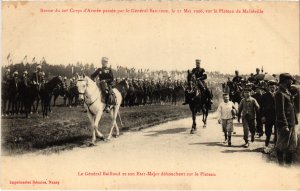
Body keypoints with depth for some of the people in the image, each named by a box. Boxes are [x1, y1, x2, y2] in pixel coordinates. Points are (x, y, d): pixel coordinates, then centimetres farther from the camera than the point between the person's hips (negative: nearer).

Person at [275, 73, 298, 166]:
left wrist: (294, 121, 14)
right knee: (282, 146, 1)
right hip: (284, 125, -10)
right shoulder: (280, 93, -14)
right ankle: (281, 164, 11)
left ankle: (289, 164, 24)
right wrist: (285, 125, -22)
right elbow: (280, 111, -19)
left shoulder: (287, 92, 16)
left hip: (291, 124, 10)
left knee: (292, 146, 14)